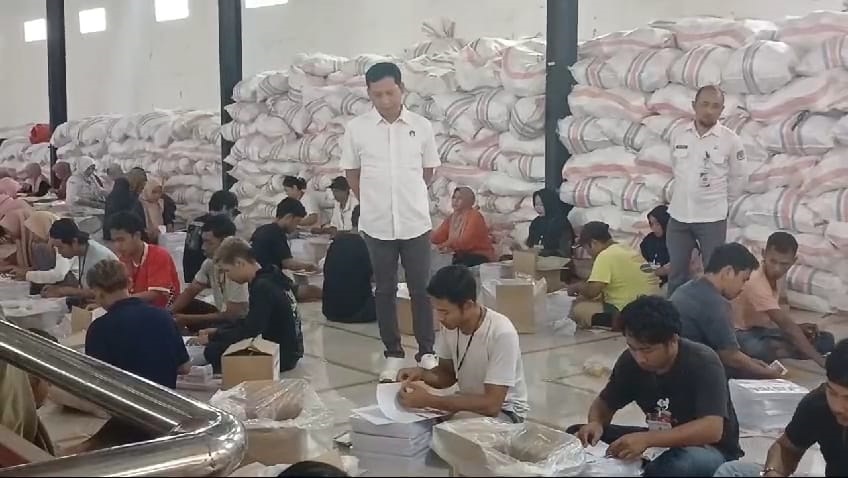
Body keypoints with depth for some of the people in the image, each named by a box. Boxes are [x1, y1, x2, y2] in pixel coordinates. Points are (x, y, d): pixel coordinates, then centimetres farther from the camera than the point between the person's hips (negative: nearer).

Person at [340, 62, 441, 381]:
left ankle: (426, 351, 17)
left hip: (415, 222, 0)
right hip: (377, 225, 0)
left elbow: (428, 170, 9)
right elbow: (351, 172, 7)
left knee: (421, 289, 5)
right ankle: (393, 354, 19)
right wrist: (372, 202, 9)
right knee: (385, 291, 8)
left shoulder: (422, 126, -2)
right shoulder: (356, 128, -4)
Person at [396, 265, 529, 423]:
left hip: (504, 410, -6)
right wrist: (422, 374, -16)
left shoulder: (502, 334, -29)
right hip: (469, 401, 6)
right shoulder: (450, 324, -10)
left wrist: (429, 400, -33)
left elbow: (491, 405, -31)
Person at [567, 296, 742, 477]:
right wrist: (595, 423, -21)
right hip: (661, 444, 6)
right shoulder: (631, 359, -9)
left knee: (687, 463, -41)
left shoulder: (702, 363, -26)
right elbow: (604, 403, 3)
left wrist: (647, 439, -45)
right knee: (576, 435, -9)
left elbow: (712, 429, -36)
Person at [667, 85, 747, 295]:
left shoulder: (731, 140, -9)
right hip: (679, 215, 3)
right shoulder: (679, 137, 0)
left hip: (712, 218, -3)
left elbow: (739, 178, 0)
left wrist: (720, 201, 7)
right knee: (676, 272, 13)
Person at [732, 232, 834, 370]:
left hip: (764, 330, 8)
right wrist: (820, 360, -36)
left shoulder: (777, 275, -2)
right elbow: (785, 324, -34)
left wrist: (797, 327, -5)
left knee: (826, 340, -2)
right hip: (744, 335, -8)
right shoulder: (756, 282, -30)